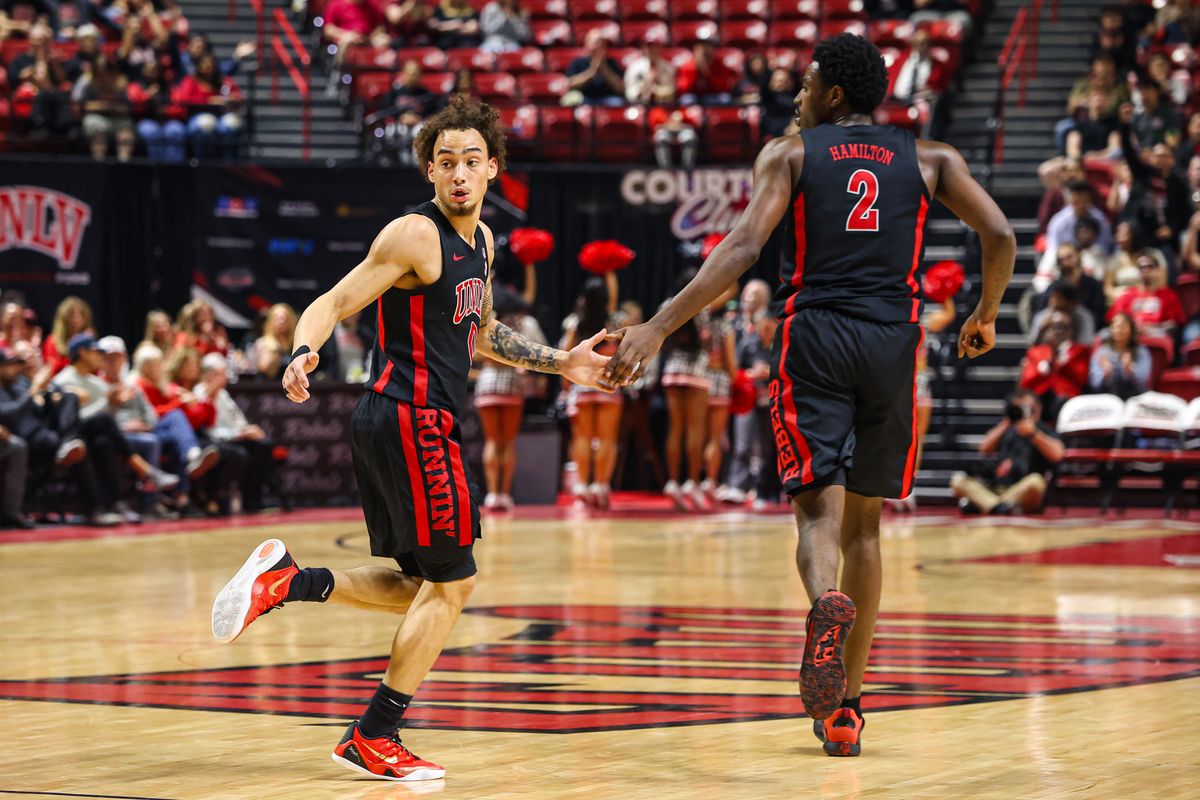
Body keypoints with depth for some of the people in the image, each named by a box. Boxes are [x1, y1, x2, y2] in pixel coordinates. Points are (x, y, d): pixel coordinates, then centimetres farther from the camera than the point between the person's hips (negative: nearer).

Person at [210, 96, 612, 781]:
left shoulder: (481, 239, 14)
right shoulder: (415, 236, -13)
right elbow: (333, 304, -16)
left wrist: (561, 364, 25)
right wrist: (305, 353, -36)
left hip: (410, 424, 9)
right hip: (411, 420, -9)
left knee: (423, 587, 15)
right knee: (453, 582, -2)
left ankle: (286, 580, 9)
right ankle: (374, 738, 3)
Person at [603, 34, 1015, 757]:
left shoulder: (791, 153, 6)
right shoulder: (929, 159, 14)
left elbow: (743, 247, -8)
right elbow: (1001, 235, 3)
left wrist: (657, 329, -12)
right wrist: (985, 317, 22)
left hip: (815, 340, -2)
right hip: (893, 343, 2)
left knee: (820, 508, -6)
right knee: (864, 523, 13)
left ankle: (829, 604, -43)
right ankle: (846, 709, 15)